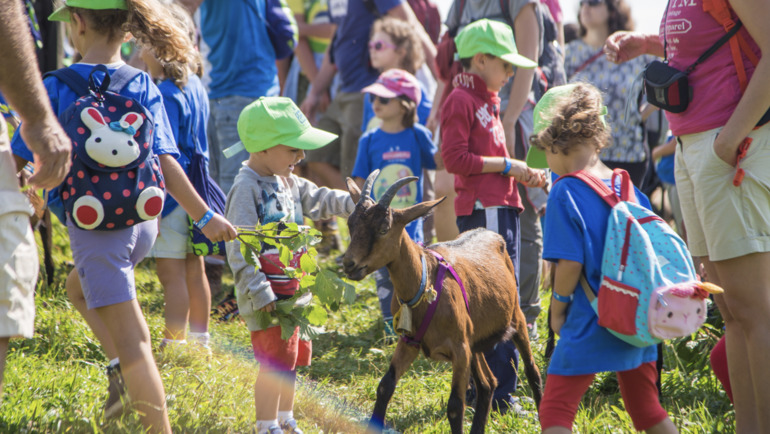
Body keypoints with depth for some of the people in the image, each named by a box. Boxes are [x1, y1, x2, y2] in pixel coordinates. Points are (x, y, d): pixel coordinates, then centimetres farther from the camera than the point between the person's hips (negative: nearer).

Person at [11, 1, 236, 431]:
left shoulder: (56, 88, -10)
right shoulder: (143, 86, 0)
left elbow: (21, 159, -6)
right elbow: (165, 161, -4)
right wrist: (205, 216, 0)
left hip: (94, 224, -5)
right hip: (143, 221, 5)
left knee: (131, 340, -3)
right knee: (80, 288, 31)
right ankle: (123, 370, 14)